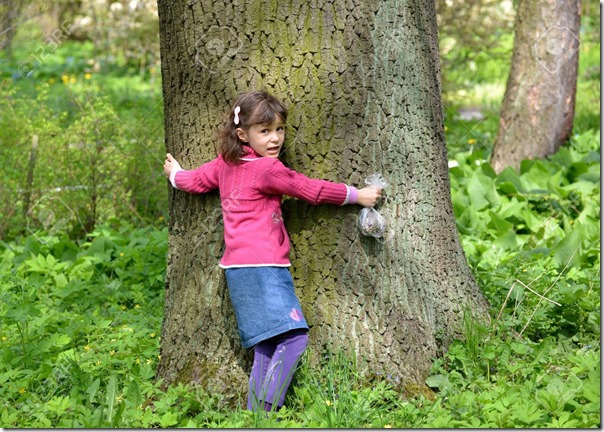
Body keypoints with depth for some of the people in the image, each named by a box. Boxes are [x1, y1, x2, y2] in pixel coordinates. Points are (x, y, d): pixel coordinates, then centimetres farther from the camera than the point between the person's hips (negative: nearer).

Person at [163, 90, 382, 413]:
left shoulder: (225, 163, 14)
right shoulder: (266, 168, -8)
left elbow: (193, 181, 27)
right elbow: (312, 189, -3)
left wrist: (175, 173, 49)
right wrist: (356, 195, 7)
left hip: (239, 267, 9)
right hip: (262, 267, -9)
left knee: (266, 348, 7)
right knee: (295, 337, -16)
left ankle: (256, 412, 4)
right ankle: (266, 407, -21)